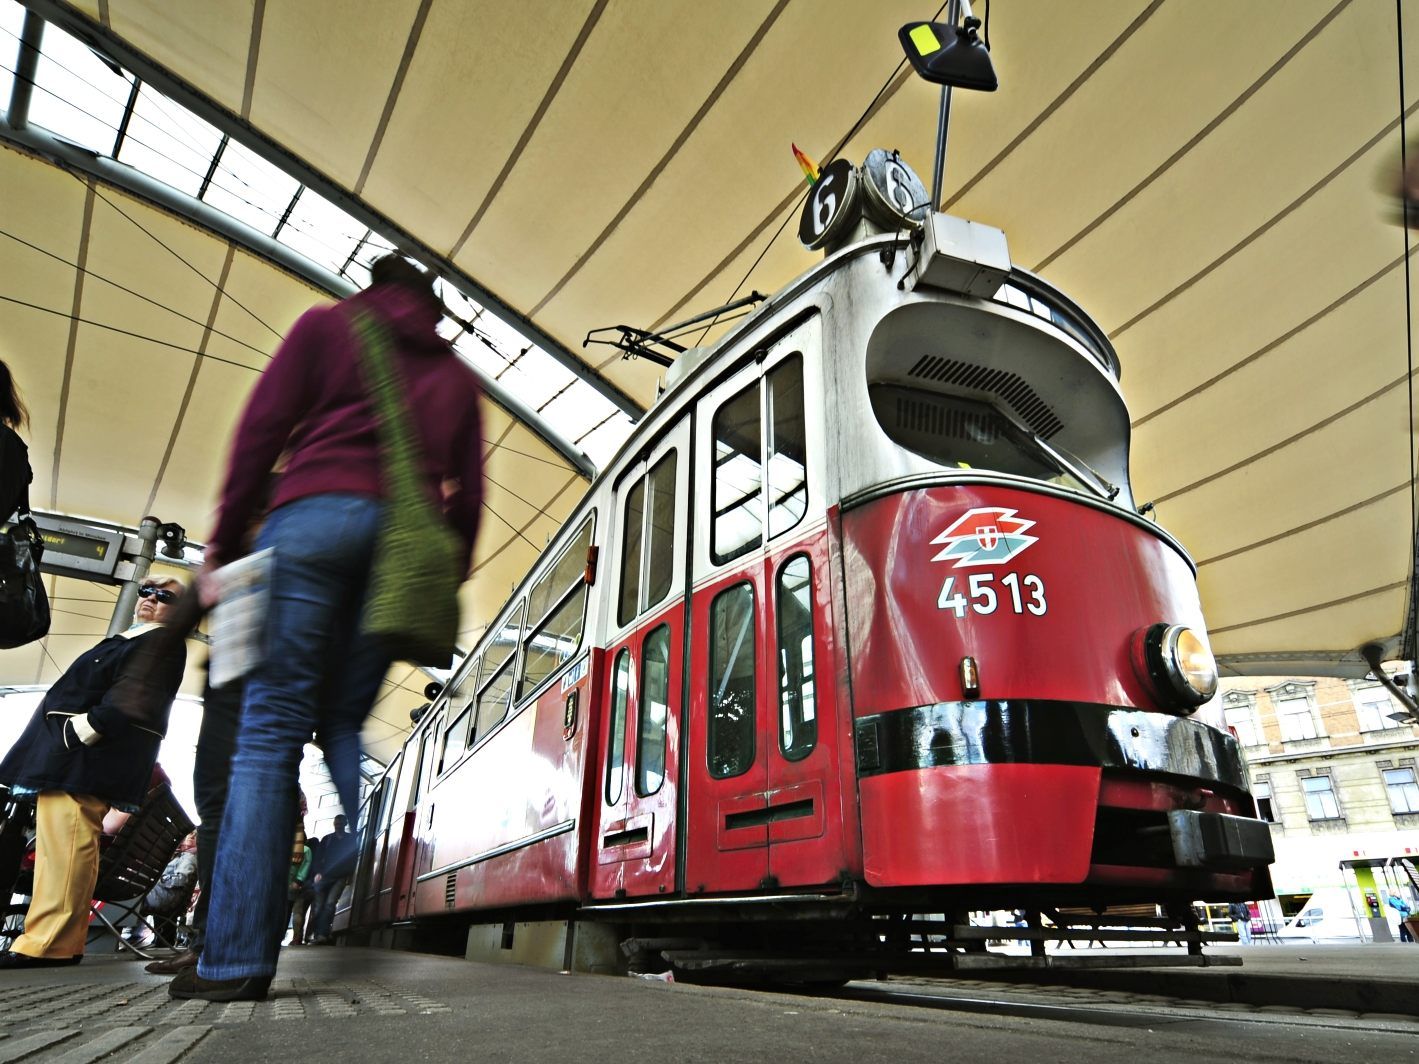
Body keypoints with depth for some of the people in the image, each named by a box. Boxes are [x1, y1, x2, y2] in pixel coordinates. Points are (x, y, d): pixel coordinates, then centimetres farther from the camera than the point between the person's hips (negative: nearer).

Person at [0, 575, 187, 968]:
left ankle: (50, 944, -15)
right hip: (66, 746, 10)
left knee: (67, 840, -15)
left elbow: (135, 697, -17)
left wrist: (89, 725, -23)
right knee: (54, 841, 9)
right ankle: (48, 939, 13)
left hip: (90, 749, -10)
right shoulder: (125, 638, 27)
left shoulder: (164, 643, -3)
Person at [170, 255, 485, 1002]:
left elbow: (262, 429, 4)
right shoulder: (455, 373, 24)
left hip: (316, 515, -3)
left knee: (271, 728, -3)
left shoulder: (326, 325, 17)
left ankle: (238, 958, -6)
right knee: (346, 723, 12)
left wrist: (221, 547, 4)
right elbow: (467, 492, 14)